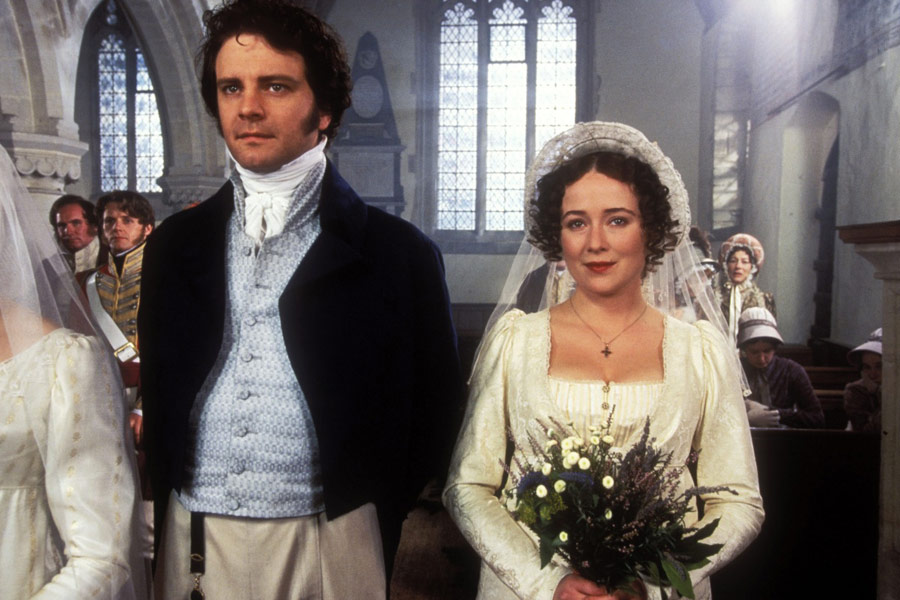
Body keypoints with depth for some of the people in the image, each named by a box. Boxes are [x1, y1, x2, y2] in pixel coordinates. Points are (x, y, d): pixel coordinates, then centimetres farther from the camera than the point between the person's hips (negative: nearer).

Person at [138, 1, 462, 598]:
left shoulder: (399, 253, -7)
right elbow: (156, 392, 11)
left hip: (331, 545, -3)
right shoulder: (173, 245, 4)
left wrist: (375, 520, -4)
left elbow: (435, 411, -2)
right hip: (191, 542, 3)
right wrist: (163, 512, 5)